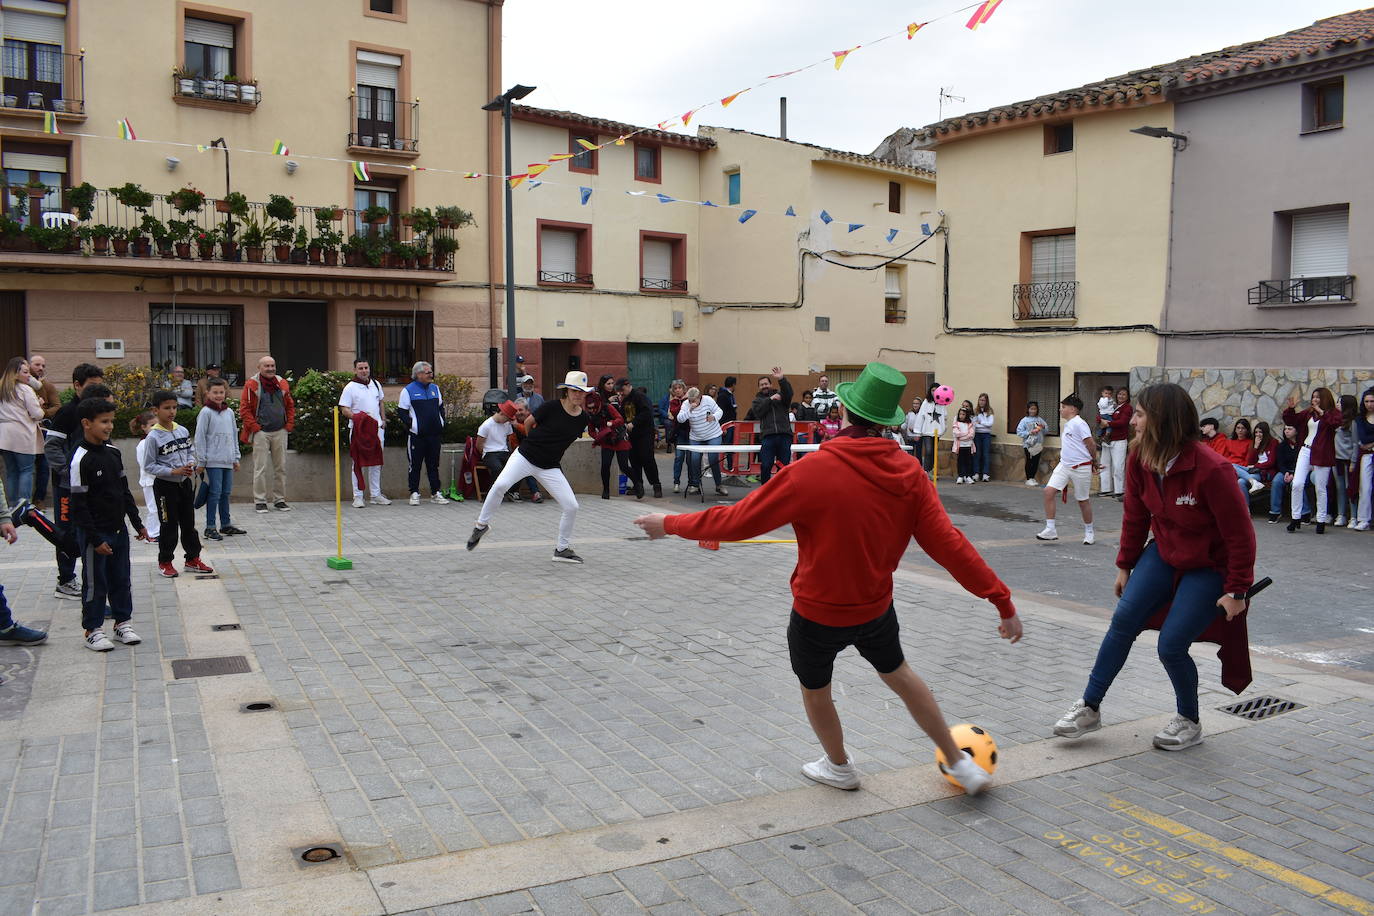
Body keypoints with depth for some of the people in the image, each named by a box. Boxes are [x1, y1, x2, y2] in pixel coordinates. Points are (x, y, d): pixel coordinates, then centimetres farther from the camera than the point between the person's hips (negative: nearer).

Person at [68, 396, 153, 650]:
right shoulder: (80, 459, -17)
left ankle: (123, 622, 27)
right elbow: (78, 505, -17)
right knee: (95, 583, 4)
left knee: (121, 579, 14)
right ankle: (93, 630, 16)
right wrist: (95, 539, -17)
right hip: (95, 535, -7)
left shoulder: (113, 452, 6)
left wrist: (137, 523, 13)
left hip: (119, 530, 7)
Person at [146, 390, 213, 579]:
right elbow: (150, 465, -13)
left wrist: (191, 464, -6)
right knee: (169, 526, 3)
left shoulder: (182, 430, 3)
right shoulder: (154, 436, -13)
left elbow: (191, 451, 14)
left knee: (189, 524, 13)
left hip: (185, 483, 5)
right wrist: (173, 472, -21)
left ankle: (193, 559, 24)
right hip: (165, 485, -5)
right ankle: (165, 563, 17)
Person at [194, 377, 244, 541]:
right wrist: (201, 461, -8)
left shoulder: (229, 412, 11)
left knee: (226, 493, 12)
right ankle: (210, 527, 1)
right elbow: (200, 437, -7)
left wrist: (236, 457, 16)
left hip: (227, 460, 6)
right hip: (213, 461, -6)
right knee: (215, 492, -6)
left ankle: (225, 524, 21)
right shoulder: (206, 412, -7)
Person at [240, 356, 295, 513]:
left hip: (280, 432, 4)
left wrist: (289, 424, 6)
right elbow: (244, 409, -4)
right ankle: (259, 501, 3)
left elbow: (290, 406, 17)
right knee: (260, 468, -3)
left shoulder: (282, 384, 10)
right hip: (261, 432, -4)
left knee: (281, 467, 8)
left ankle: (279, 499, 17)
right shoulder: (252, 385, -3)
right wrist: (255, 427, -11)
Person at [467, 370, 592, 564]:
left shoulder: (583, 418, 1)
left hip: (550, 468, 4)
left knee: (571, 506, -5)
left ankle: (562, 549, 15)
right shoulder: (552, 407, -11)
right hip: (525, 456, -4)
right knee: (500, 485, -28)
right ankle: (482, 524, -4)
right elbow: (529, 423, 5)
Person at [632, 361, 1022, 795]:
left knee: (814, 688, 24)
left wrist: (670, 524, -8)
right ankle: (960, 763, 40)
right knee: (898, 673, 30)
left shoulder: (810, 471, -27)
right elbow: (949, 543, -15)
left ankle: (840, 767, 48)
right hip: (876, 605, 4)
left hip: (818, 611, -4)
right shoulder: (909, 473, -14)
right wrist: (1002, 600, -8)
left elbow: (737, 521, -21)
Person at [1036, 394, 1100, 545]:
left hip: (1080, 467, -8)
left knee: (1082, 500, 5)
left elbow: (1091, 444, -11)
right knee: (1049, 491, -9)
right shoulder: (1067, 424, 13)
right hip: (1064, 465, 8)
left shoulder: (1079, 423, -14)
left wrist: (1094, 461, 1)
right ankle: (1050, 530, -5)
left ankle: (1089, 532, 24)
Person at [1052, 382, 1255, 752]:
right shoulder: (1139, 461, -8)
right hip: (1163, 554, 6)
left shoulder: (1211, 469, -29)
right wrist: (1125, 566, 11)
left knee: (1171, 646, -9)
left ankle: (1189, 722, 18)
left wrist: (1236, 590, -15)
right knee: (1123, 620, -6)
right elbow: (1135, 517, 6)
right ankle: (1090, 708, 5)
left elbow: (1240, 534, -20)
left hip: (1208, 568, -6)